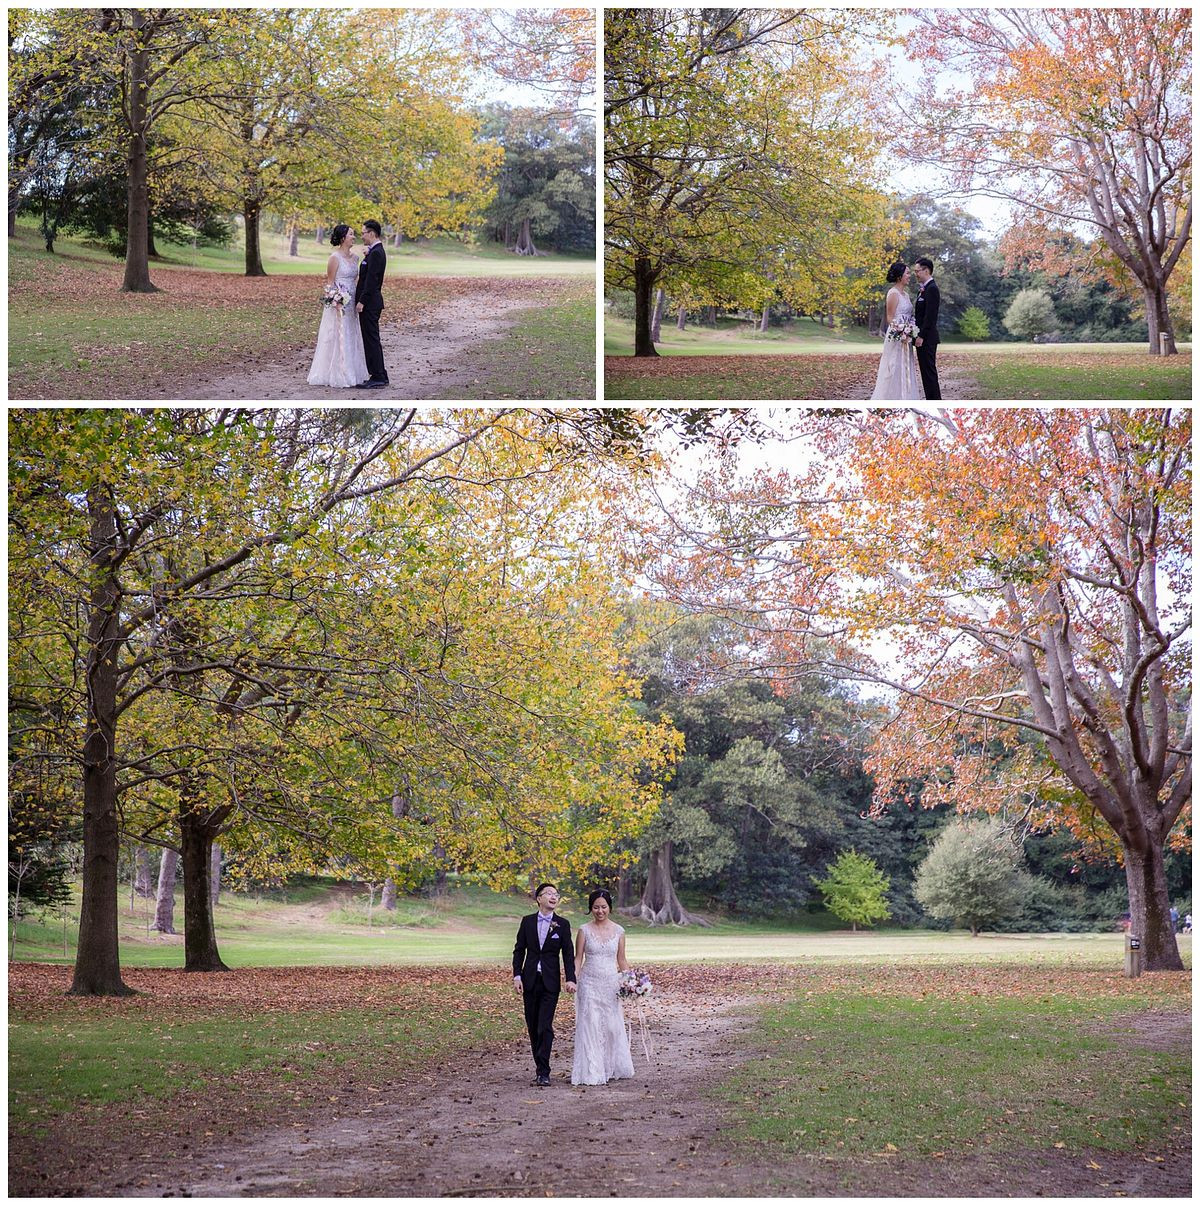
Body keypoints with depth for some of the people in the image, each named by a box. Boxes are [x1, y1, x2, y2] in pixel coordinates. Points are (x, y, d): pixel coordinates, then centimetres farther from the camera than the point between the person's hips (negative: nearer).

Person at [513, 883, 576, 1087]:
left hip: (550, 982, -3)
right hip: (530, 980, 3)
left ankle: (543, 1073, -10)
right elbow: (519, 950, 7)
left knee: (545, 1027, -10)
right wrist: (517, 976, -3)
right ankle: (540, 1067, 18)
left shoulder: (562, 924, 1)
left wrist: (570, 979, -13)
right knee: (532, 1026, 7)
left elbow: (568, 954, -1)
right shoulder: (527, 921, 5)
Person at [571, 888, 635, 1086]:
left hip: (611, 984, 2)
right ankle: (592, 1072, 1)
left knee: (612, 1025, 5)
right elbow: (578, 958, 1)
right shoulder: (584, 930, -1)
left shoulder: (618, 931, 4)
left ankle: (612, 1068, 19)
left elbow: (621, 960, 9)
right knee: (590, 1026, -3)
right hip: (589, 983, -2)